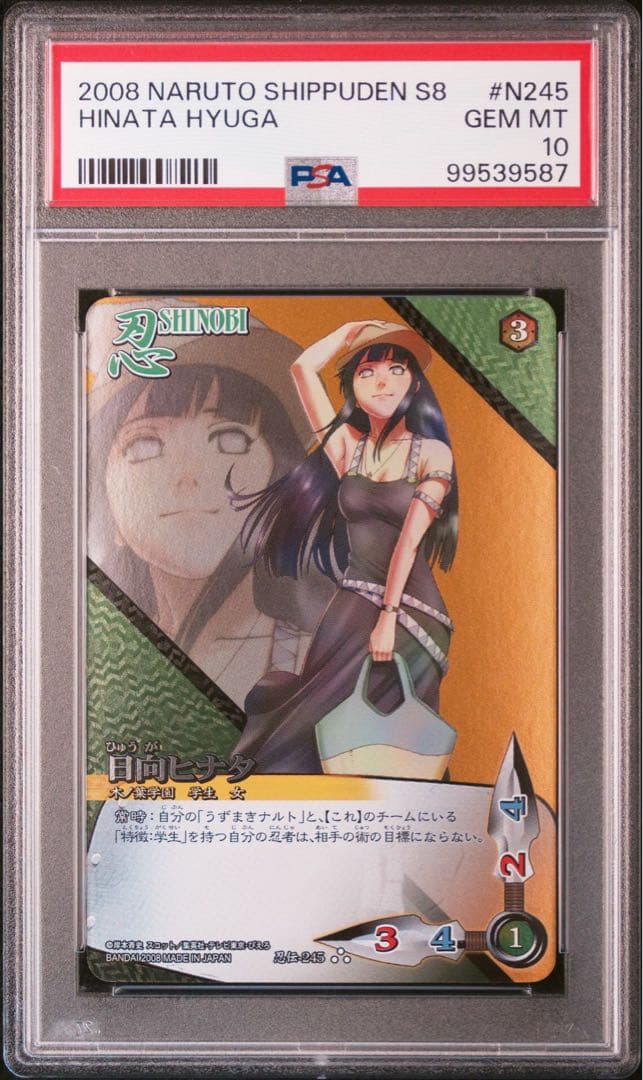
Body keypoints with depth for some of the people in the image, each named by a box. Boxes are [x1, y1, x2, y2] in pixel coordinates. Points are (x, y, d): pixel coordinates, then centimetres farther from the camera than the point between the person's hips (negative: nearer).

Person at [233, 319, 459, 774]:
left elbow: (410, 537, -11)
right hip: (353, 603, 3)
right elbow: (303, 368, 2)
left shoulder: (433, 453, -2)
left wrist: (388, 617, -17)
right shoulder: (348, 444, 8)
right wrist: (356, 328, 11)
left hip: (412, 611, -3)